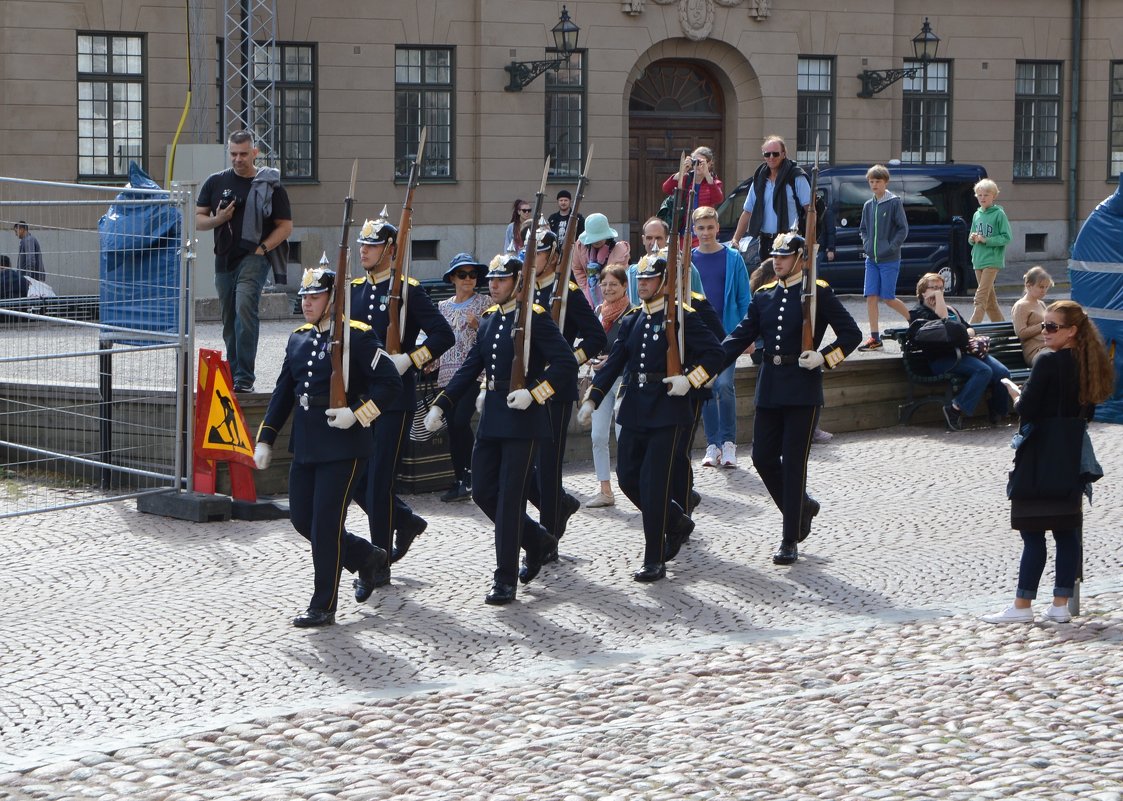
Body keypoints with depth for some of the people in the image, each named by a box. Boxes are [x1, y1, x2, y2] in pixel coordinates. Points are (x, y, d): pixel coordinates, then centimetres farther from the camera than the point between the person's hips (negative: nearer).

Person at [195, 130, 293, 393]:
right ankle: (233, 376, 23)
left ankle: (245, 377, -25)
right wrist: (217, 219, -9)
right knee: (229, 320, 11)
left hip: (253, 258, -5)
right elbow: (198, 219, 12)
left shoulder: (269, 185, 1)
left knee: (245, 306, -24)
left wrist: (262, 248, -10)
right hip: (224, 260, 5)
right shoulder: (216, 182, 10)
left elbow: (285, 226, 3)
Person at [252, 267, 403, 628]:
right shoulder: (298, 339, 12)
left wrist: (357, 414, -20)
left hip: (341, 446, -8)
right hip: (304, 446, 8)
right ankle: (367, 558, 30)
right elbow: (283, 392, 16)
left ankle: (323, 607, 4)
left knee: (326, 523, -6)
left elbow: (389, 381, -11)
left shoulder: (356, 336, -9)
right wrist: (265, 439, 11)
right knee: (301, 518, 10)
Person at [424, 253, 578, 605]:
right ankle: (537, 541, 29)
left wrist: (533, 393, -23)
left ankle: (506, 580, 1)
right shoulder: (489, 320, 13)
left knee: (510, 498, -6)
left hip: (523, 419, -8)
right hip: (491, 418, 8)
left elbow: (566, 364, -14)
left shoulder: (535, 317, -9)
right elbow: (470, 368, 14)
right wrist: (440, 405, 6)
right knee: (483, 493, 9)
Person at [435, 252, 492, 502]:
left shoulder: (484, 303, 1)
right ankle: (460, 482, 11)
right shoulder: (444, 306, 15)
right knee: (452, 427, 4)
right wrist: (429, 360, 7)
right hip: (449, 374, 5)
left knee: (461, 421, -19)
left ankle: (471, 471, -4)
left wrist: (478, 325, -20)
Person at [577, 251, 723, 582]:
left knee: (653, 483, -8)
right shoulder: (631, 321, 11)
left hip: (667, 410, -7)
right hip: (634, 411, 7)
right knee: (627, 477, 8)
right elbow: (614, 362, 9)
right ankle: (677, 522, 31)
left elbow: (714, 353, -5)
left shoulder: (682, 317, -6)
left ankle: (655, 561, 0)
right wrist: (592, 399, 1)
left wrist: (689, 380, -18)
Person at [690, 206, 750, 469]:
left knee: (724, 384, -15)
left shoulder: (732, 258, 1)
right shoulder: (688, 261, 6)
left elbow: (744, 298, 2)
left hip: (727, 331, -3)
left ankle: (728, 442, -4)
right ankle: (713, 445, 13)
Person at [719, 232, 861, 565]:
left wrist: (824, 358, -15)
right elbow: (741, 336, 9)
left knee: (794, 462, -3)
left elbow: (851, 334, -3)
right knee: (763, 457, 5)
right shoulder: (764, 295, 11)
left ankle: (790, 541, 3)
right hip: (769, 388, 6)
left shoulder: (818, 293, -4)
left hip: (803, 389, -6)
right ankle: (802, 507, 30)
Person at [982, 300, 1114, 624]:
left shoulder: (1048, 361, -16)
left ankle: (1022, 606, 0)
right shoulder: (1088, 364, 7)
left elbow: (1026, 410, -17)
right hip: (1073, 457, 7)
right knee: (1067, 531, 8)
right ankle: (1061, 604, 10)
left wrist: (1015, 392, 2)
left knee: (1033, 532, -3)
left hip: (1040, 460, -7)